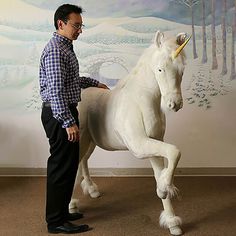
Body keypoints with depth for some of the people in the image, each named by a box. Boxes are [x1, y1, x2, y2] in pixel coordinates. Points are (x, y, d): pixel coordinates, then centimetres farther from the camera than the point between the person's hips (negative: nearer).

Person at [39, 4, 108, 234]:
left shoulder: (65, 47, 14)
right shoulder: (55, 50, -18)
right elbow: (55, 90, -24)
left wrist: (94, 83, 29)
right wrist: (69, 122, -25)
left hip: (65, 112, 10)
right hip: (59, 115, -10)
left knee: (69, 163, 16)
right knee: (61, 166, -3)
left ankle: (61, 211, 29)